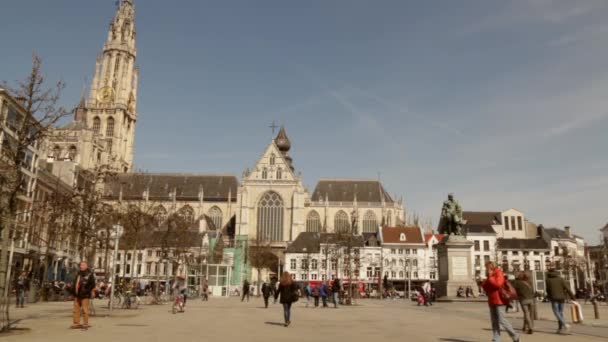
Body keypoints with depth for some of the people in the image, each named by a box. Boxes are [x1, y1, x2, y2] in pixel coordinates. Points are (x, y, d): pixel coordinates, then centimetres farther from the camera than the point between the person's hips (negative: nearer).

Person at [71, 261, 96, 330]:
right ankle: (76, 323, 18)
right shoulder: (78, 274, 18)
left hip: (85, 296, -7)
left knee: (84, 310, -5)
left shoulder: (90, 274, -3)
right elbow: (75, 283, 25)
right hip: (77, 295, 7)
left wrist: (86, 291, -16)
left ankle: (85, 324, 1)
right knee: (76, 310, 8)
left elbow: (92, 284, -8)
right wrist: (73, 290, 11)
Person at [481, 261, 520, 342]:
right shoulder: (491, 276, 17)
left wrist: (489, 277, -17)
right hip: (492, 302, 8)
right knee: (494, 322, 6)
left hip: (499, 301, -8)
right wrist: (482, 283, 4)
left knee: (502, 320, -9)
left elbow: (498, 284, -23)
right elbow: (487, 289, 19)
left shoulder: (499, 273, -7)